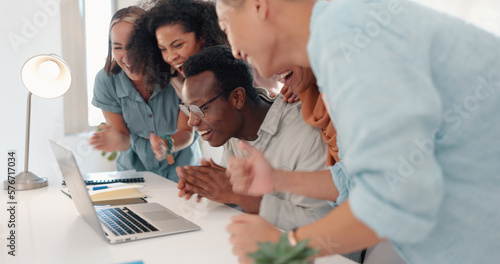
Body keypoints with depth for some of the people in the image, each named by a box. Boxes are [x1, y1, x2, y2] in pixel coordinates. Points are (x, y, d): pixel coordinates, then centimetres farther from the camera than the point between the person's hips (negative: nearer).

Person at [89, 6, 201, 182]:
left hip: (179, 168, -2)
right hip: (135, 169, 2)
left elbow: (186, 132, -12)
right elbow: (124, 138, -5)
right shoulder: (105, 81, -12)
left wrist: (167, 143, -34)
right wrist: (120, 140, -29)